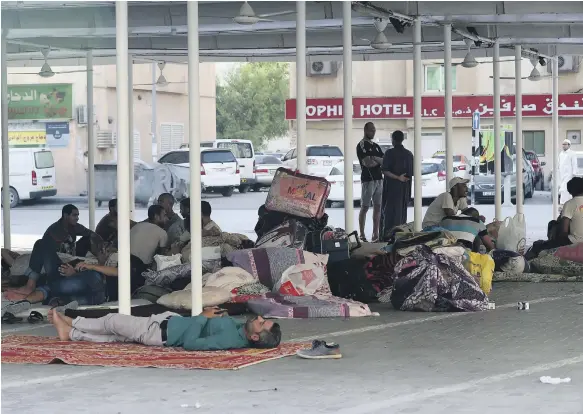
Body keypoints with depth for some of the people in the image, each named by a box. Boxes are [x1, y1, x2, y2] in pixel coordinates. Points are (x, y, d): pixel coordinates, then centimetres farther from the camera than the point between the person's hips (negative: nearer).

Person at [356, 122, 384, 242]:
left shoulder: (376, 146, 18)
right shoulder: (362, 145, -6)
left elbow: (384, 161, 7)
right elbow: (367, 163, -17)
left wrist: (374, 158, -11)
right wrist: (379, 161, 0)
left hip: (378, 179, 7)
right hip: (368, 179, -7)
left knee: (377, 207, 5)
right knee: (365, 207, -4)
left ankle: (375, 234, 8)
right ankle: (362, 234, -2)